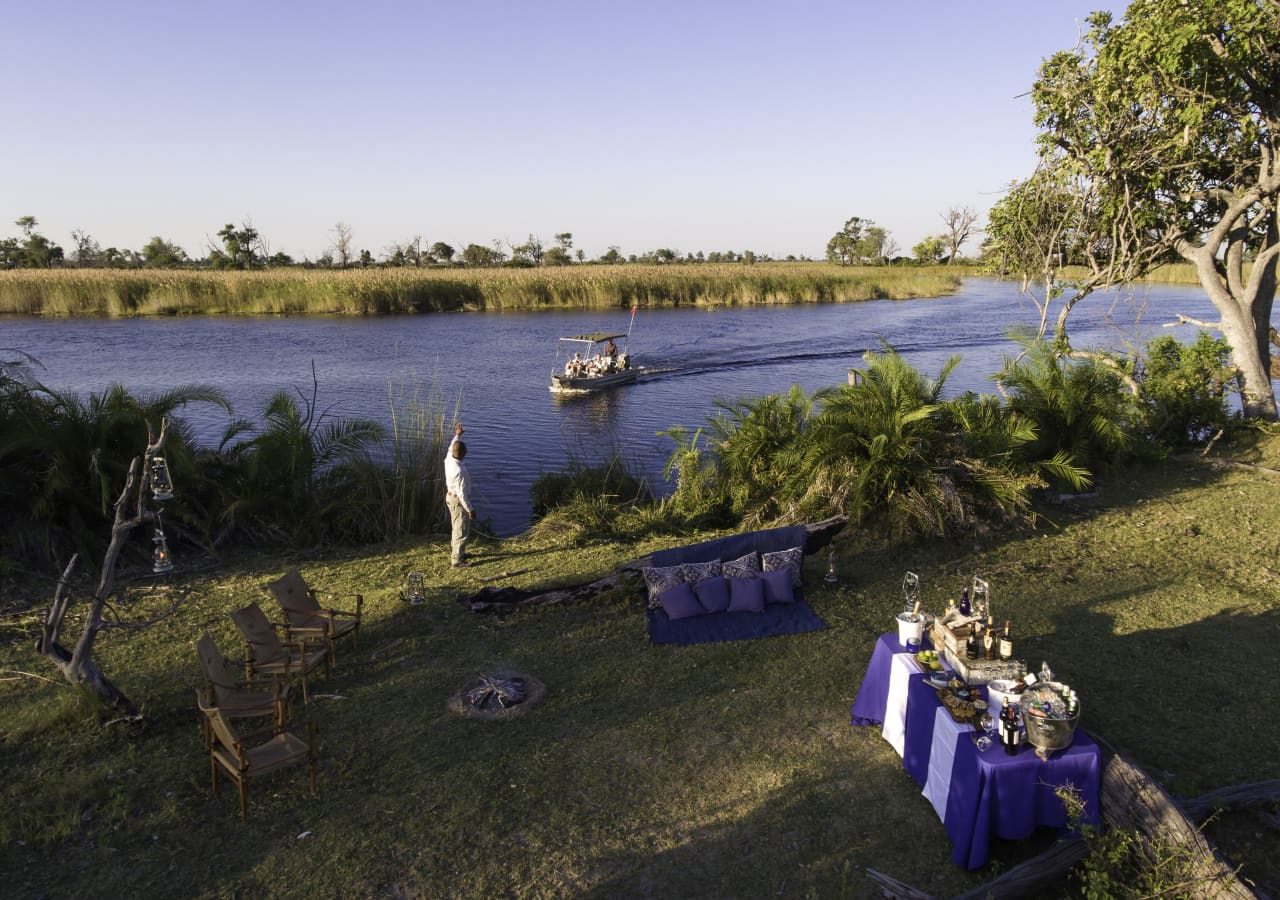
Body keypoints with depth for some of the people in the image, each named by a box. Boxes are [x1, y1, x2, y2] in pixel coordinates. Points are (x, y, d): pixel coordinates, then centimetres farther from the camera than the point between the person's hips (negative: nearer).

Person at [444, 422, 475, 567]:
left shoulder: (448, 459, -9)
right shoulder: (459, 471, -33)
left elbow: (451, 447, 17)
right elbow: (461, 493, -28)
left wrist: (457, 435, 28)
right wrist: (470, 509, -20)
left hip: (450, 496, 9)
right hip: (459, 500, -9)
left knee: (456, 527, 24)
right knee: (462, 531, 1)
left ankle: (454, 552, 38)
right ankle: (457, 560, 7)